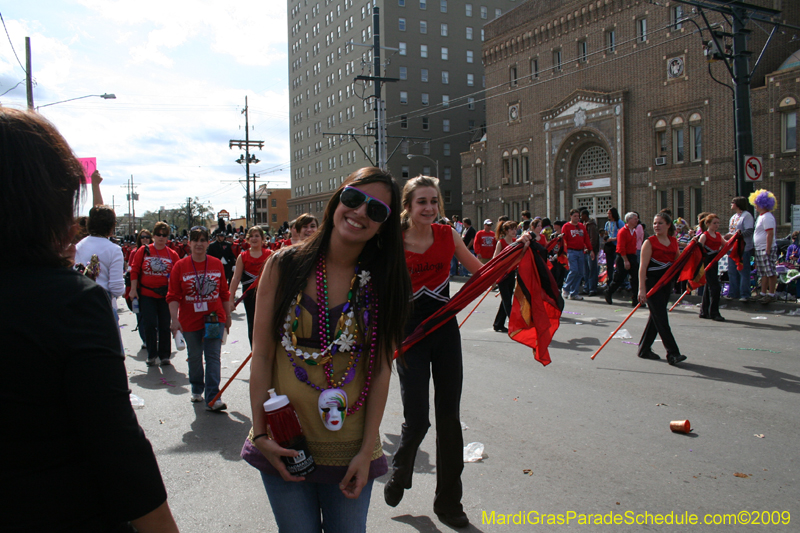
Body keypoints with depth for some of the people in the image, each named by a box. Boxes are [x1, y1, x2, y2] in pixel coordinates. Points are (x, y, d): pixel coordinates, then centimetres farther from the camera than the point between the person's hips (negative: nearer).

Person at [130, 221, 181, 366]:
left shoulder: (172, 254, 3)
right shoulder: (143, 251, 1)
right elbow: (134, 270, 3)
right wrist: (133, 289, -2)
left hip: (165, 295, 1)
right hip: (146, 294, -1)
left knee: (165, 326, 5)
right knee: (149, 325, -1)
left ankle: (165, 356, 16)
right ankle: (152, 355, 12)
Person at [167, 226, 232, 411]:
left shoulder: (217, 264, 1)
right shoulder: (180, 266, -3)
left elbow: (224, 293, 9)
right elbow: (173, 296, -5)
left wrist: (227, 316, 11)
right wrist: (174, 319, -15)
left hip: (214, 319, 0)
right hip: (190, 321, 0)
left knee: (213, 357, -5)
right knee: (194, 357, 15)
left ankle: (212, 399, -5)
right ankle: (197, 390, 36)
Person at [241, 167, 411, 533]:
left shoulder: (383, 283, -3)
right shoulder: (284, 266, -6)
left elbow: (381, 369, -5)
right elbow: (261, 354, -5)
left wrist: (367, 450, -7)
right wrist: (261, 434, -8)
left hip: (350, 449, 1)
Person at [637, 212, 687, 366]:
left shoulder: (674, 241, 9)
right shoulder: (650, 242, -9)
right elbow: (643, 266, -14)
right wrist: (642, 288, -23)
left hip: (667, 282, 7)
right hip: (652, 282, -6)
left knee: (656, 317, 11)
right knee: (661, 318, -8)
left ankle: (644, 349, 22)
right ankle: (672, 353, -9)